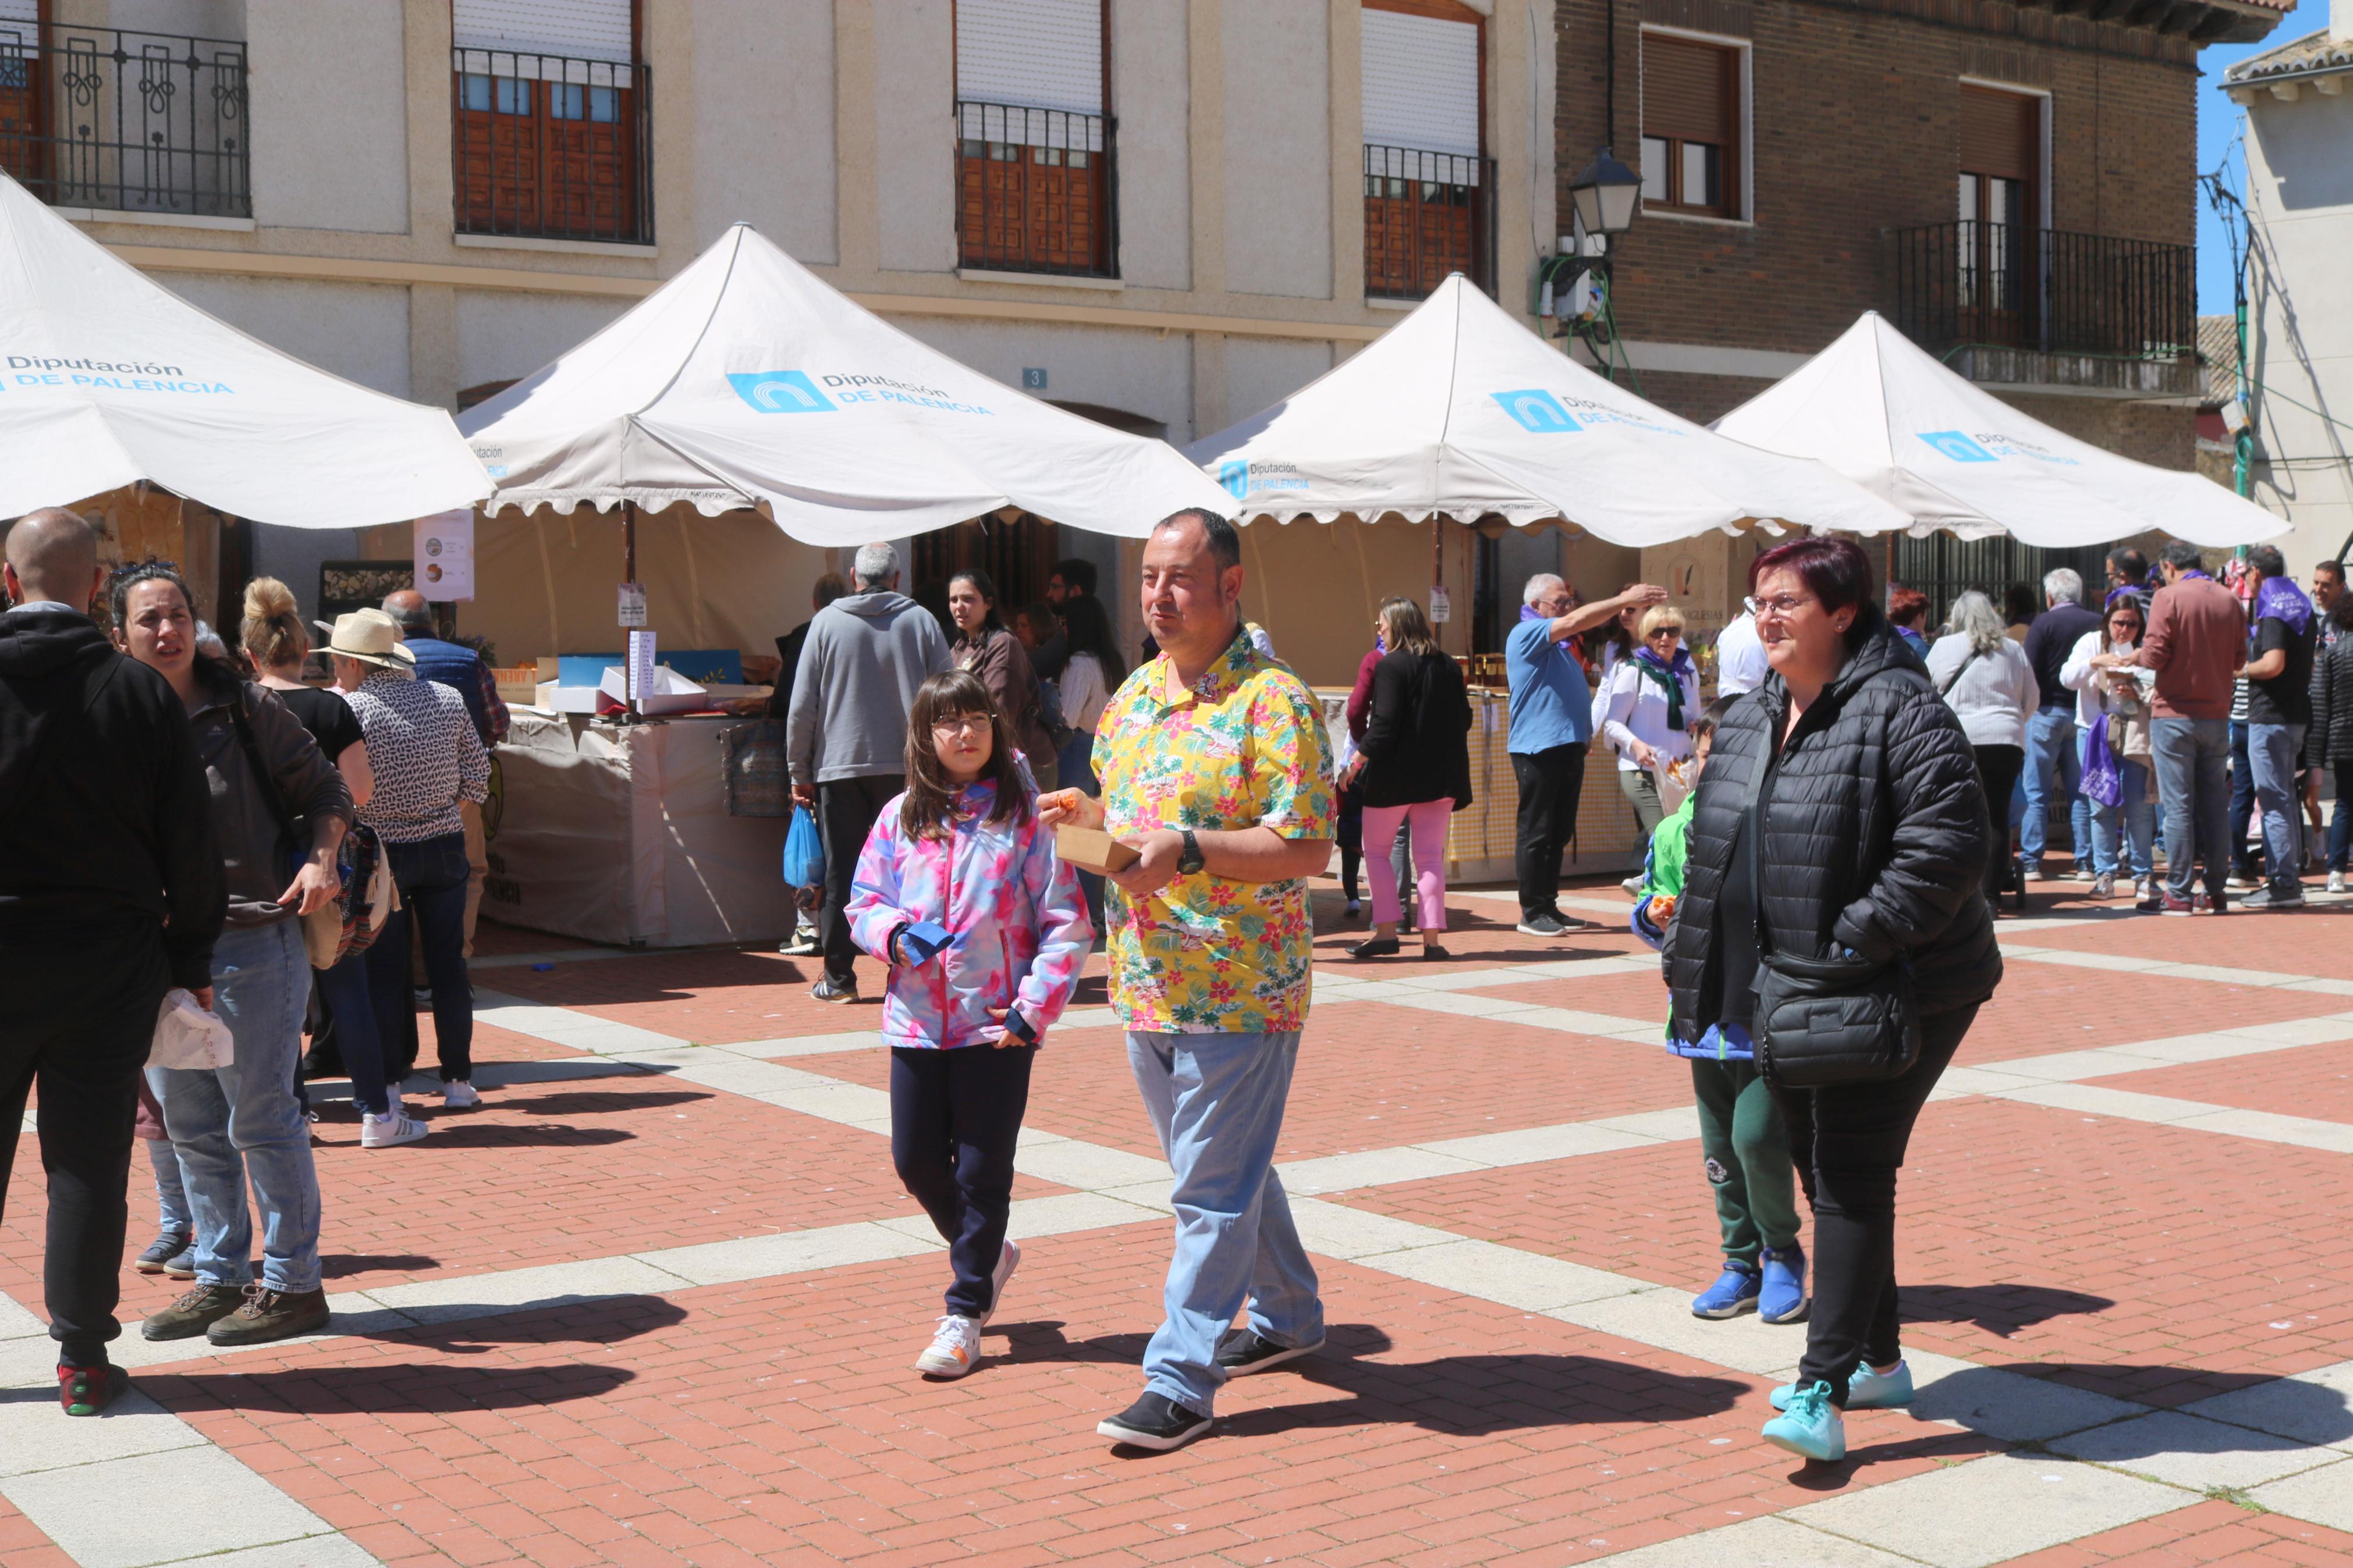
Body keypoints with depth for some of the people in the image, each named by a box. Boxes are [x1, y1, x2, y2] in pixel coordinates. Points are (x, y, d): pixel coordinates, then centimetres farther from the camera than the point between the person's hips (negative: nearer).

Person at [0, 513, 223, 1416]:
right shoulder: (141, 694, -6)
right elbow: (190, 845, -3)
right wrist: (191, 959, 7)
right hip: (109, 963, 0)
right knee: (90, 1164, 6)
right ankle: (83, 1360, 10)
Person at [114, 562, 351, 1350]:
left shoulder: (244, 708, -4)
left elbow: (326, 789, 2)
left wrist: (320, 859, -14)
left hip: (252, 940, -5)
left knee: (262, 1120, -1)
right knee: (191, 1127, 12)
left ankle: (294, 1284, 9)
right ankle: (220, 1278, 25)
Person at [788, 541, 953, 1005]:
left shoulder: (827, 622, 2)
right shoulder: (921, 621, 3)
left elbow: (802, 705, 1)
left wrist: (800, 772, 8)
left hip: (839, 766, 0)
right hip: (907, 768, 0)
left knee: (840, 874, 4)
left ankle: (838, 976, 6)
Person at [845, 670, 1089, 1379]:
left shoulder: (1023, 816, -4)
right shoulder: (900, 818, 5)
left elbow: (1065, 924, -5)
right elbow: (863, 902, 11)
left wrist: (1033, 1007, -12)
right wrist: (891, 932, -11)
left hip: (997, 1024, -3)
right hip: (918, 1020, 4)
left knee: (983, 1168, 2)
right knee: (915, 1158, 8)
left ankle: (965, 1313, 14)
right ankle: (987, 1254, 35)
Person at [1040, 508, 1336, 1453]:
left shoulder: (1273, 702, -13)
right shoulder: (1134, 694, 11)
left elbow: (1308, 848, -18)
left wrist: (1189, 849, -26)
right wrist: (1085, 815, 1)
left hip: (1241, 993, -8)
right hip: (1150, 983, 8)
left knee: (1213, 1189, -3)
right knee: (1229, 1169, 21)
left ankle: (1181, 1382, 3)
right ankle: (1288, 1315, 38)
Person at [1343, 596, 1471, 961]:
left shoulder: (1391, 666, -12)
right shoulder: (1449, 667, 7)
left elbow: (1384, 724, -18)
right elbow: (1464, 719, 13)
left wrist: (1357, 760, -8)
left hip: (1393, 775, -5)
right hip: (1439, 776, 5)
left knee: (1378, 851, 8)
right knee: (1430, 856, 6)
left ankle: (1386, 932, 2)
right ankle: (1432, 938, 1)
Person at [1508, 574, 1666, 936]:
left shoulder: (1561, 643, 20)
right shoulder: (1526, 634, -8)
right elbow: (1576, 622, -17)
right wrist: (1625, 600, -17)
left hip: (1569, 747, 9)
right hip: (1538, 749, -9)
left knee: (1559, 834, 11)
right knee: (1535, 834, -5)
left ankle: (1550, 907, 18)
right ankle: (1532, 912, -1)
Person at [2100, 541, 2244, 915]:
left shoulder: (2169, 597, -9)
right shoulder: (2230, 600, 6)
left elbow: (2154, 656, -14)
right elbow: (2239, 658, 11)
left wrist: (2125, 658, 5)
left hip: (2176, 713, -5)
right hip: (2218, 714, 5)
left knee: (2178, 806, -2)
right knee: (2214, 804, 11)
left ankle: (2179, 892, -1)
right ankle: (2216, 890, 14)